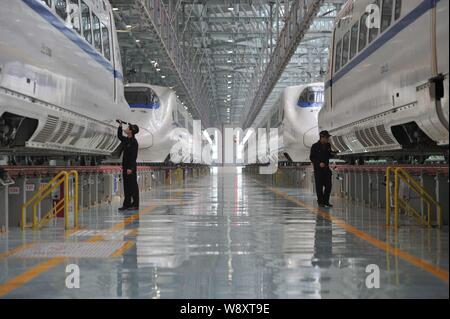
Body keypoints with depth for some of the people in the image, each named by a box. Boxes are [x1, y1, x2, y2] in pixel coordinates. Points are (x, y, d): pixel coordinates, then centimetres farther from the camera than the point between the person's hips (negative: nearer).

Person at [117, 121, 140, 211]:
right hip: (125, 166, 9)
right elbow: (119, 136, 35)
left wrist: (131, 168, -24)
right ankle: (127, 204, 16)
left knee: (133, 186, -3)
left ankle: (135, 204, 1)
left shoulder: (134, 142, -14)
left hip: (131, 167, -9)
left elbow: (133, 156, -19)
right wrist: (120, 126, 27)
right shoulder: (126, 140, 12)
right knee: (126, 186, 10)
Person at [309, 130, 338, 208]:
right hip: (318, 169, -5)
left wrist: (333, 154, -5)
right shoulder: (315, 146, -10)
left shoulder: (328, 145, 7)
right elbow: (311, 157, -9)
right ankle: (320, 201, 11)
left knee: (328, 185, 3)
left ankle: (326, 201, 15)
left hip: (326, 168, 5)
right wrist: (319, 163, -21)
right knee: (319, 186, 0)